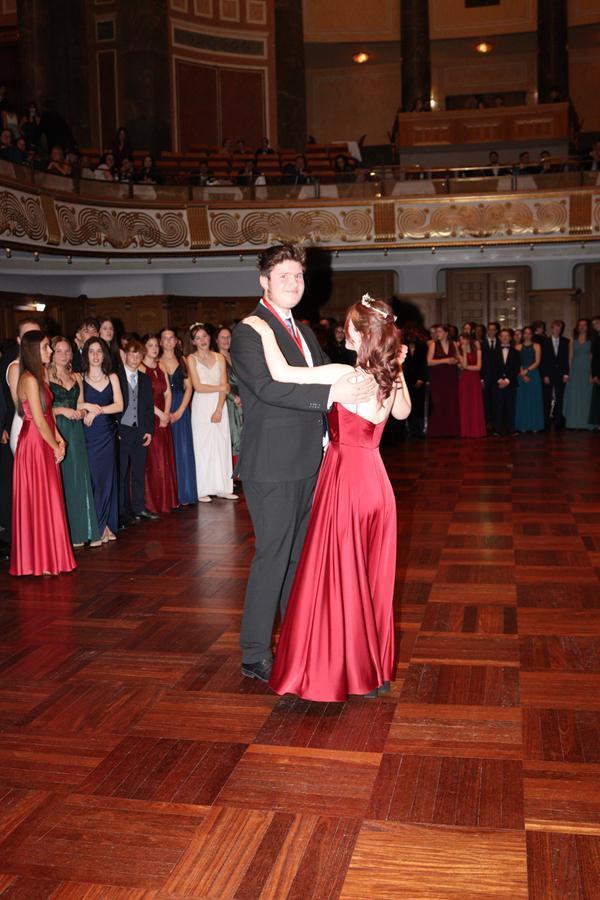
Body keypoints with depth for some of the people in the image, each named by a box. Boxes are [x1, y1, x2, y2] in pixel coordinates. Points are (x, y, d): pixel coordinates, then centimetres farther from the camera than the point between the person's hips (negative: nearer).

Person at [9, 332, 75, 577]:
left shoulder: (40, 375, 12)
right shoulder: (29, 379, -18)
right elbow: (39, 420, -18)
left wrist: (58, 438, 1)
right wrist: (56, 447, -7)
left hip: (44, 445, 9)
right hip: (34, 445, -9)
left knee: (47, 501, 14)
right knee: (38, 501, 0)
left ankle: (48, 555, 24)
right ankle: (40, 560, 11)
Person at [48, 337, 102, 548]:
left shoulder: (76, 377, 15)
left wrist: (80, 413, -2)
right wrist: (61, 410, -15)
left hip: (75, 432, 5)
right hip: (55, 431, -5)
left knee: (79, 478, 3)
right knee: (60, 481, -2)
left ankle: (81, 531, 9)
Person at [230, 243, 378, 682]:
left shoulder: (303, 331, 15)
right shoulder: (249, 331, -13)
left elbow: (327, 374, 18)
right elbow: (267, 386, -27)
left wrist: (364, 375, -2)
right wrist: (332, 392, -34)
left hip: (307, 461, 9)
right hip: (272, 464, -8)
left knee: (300, 552, 18)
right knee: (273, 556, -3)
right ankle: (256, 655, 9)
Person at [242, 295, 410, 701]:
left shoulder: (342, 374, -19)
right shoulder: (389, 376, 2)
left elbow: (281, 373, -22)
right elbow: (403, 411, 23)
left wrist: (264, 330, -10)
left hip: (346, 479, -7)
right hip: (374, 479, 7)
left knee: (340, 575, 6)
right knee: (372, 576, 16)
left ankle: (346, 670, 16)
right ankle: (375, 666, 29)